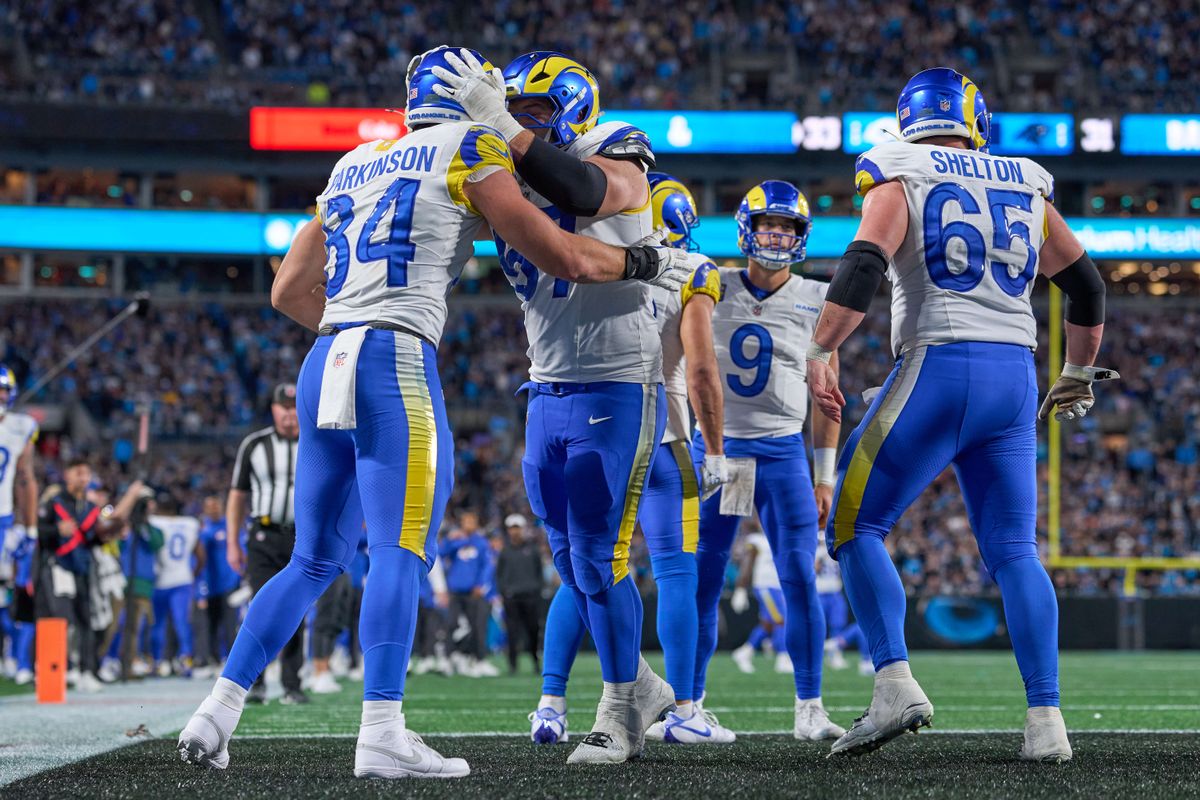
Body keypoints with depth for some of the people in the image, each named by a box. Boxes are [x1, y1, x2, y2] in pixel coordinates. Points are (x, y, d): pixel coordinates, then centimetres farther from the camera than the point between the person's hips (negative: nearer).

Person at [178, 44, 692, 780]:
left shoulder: (355, 165, 23)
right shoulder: (469, 151, 4)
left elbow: (290, 291, 28)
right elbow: (562, 257, 1)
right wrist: (649, 263, 16)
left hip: (325, 363, 7)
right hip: (396, 365, -7)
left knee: (315, 561, 14)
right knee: (402, 551, -9)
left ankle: (217, 713, 9)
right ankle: (382, 733, -18)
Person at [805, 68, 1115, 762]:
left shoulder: (900, 180, 4)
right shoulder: (1025, 189, 18)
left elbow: (864, 268, -13)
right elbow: (1087, 287, 25)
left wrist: (820, 354, -14)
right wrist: (1079, 376, 37)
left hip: (938, 369, -4)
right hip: (1015, 376, 5)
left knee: (855, 527, 4)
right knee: (1014, 551, 6)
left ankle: (896, 685, -13)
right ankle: (1047, 721, -4)